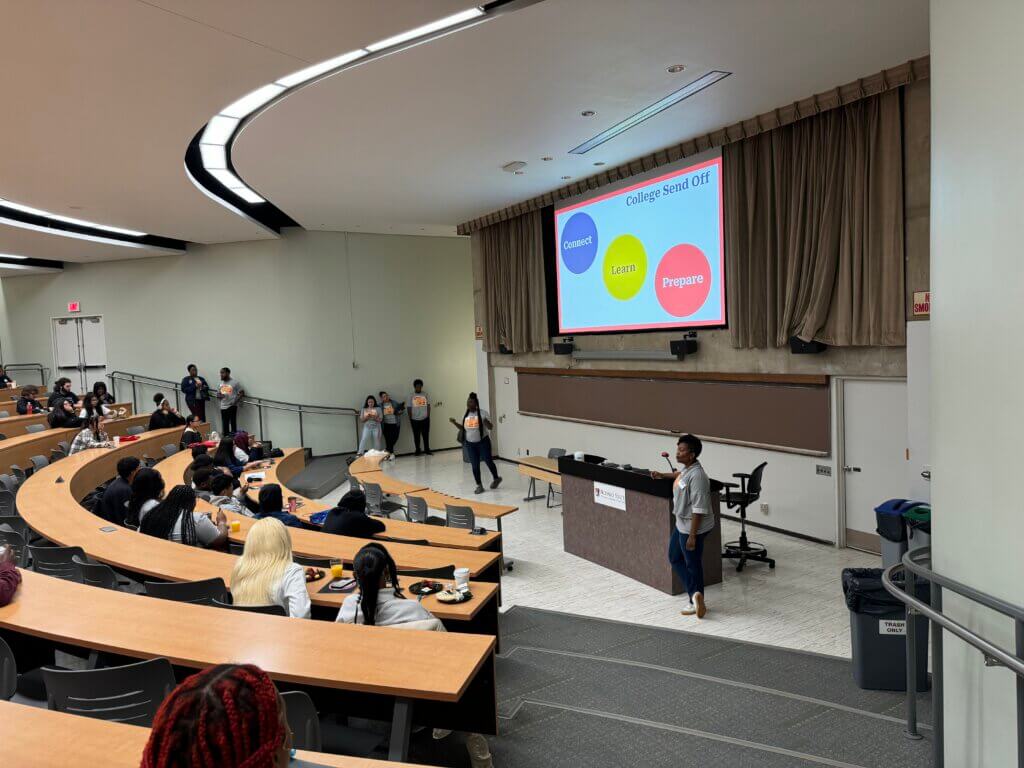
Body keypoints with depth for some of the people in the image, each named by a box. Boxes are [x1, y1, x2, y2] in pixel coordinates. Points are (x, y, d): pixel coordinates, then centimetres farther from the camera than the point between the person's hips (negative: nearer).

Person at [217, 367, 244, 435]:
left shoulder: (235, 382, -3)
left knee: (233, 423, -8)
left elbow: (242, 392, -3)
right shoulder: (221, 383, 15)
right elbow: (218, 394, 21)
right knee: (225, 425, 7)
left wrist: (236, 400, -15)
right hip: (223, 407, 6)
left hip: (232, 406, -6)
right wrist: (220, 395, -3)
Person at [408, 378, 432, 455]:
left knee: (426, 435, 6)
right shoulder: (411, 396, -1)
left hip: (425, 419, 1)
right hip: (415, 420, -1)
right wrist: (410, 419, -2)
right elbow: (409, 408, 0)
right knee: (416, 436, 7)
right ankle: (417, 451, 17)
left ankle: (427, 450, 16)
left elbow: (428, 406, 5)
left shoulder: (425, 394, 2)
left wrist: (428, 416, 0)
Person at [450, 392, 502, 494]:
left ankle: (496, 478, 30)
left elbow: (490, 427, -11)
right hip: (470, 444, 4)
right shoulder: (465, 414, 5)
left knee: (488, 461, 5)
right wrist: (454, 423, -1)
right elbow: (463, 428, 13)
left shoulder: (483, 413, -11)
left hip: (483, 442, -4)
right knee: (475, 465, 5)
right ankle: (479, 485, 15)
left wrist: (487, 422, -32)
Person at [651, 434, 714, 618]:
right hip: (682, 524, 10)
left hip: (693, 528, -10)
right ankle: (695, 594, 23)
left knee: (692, 565, 4)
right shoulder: (686, 468, 2)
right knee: (675, 557, 19)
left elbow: (698, 510, -27)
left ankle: (696, 601, 18)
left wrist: (692, 536, -24)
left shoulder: (697, 476, -27)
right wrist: (663, 475, 22)